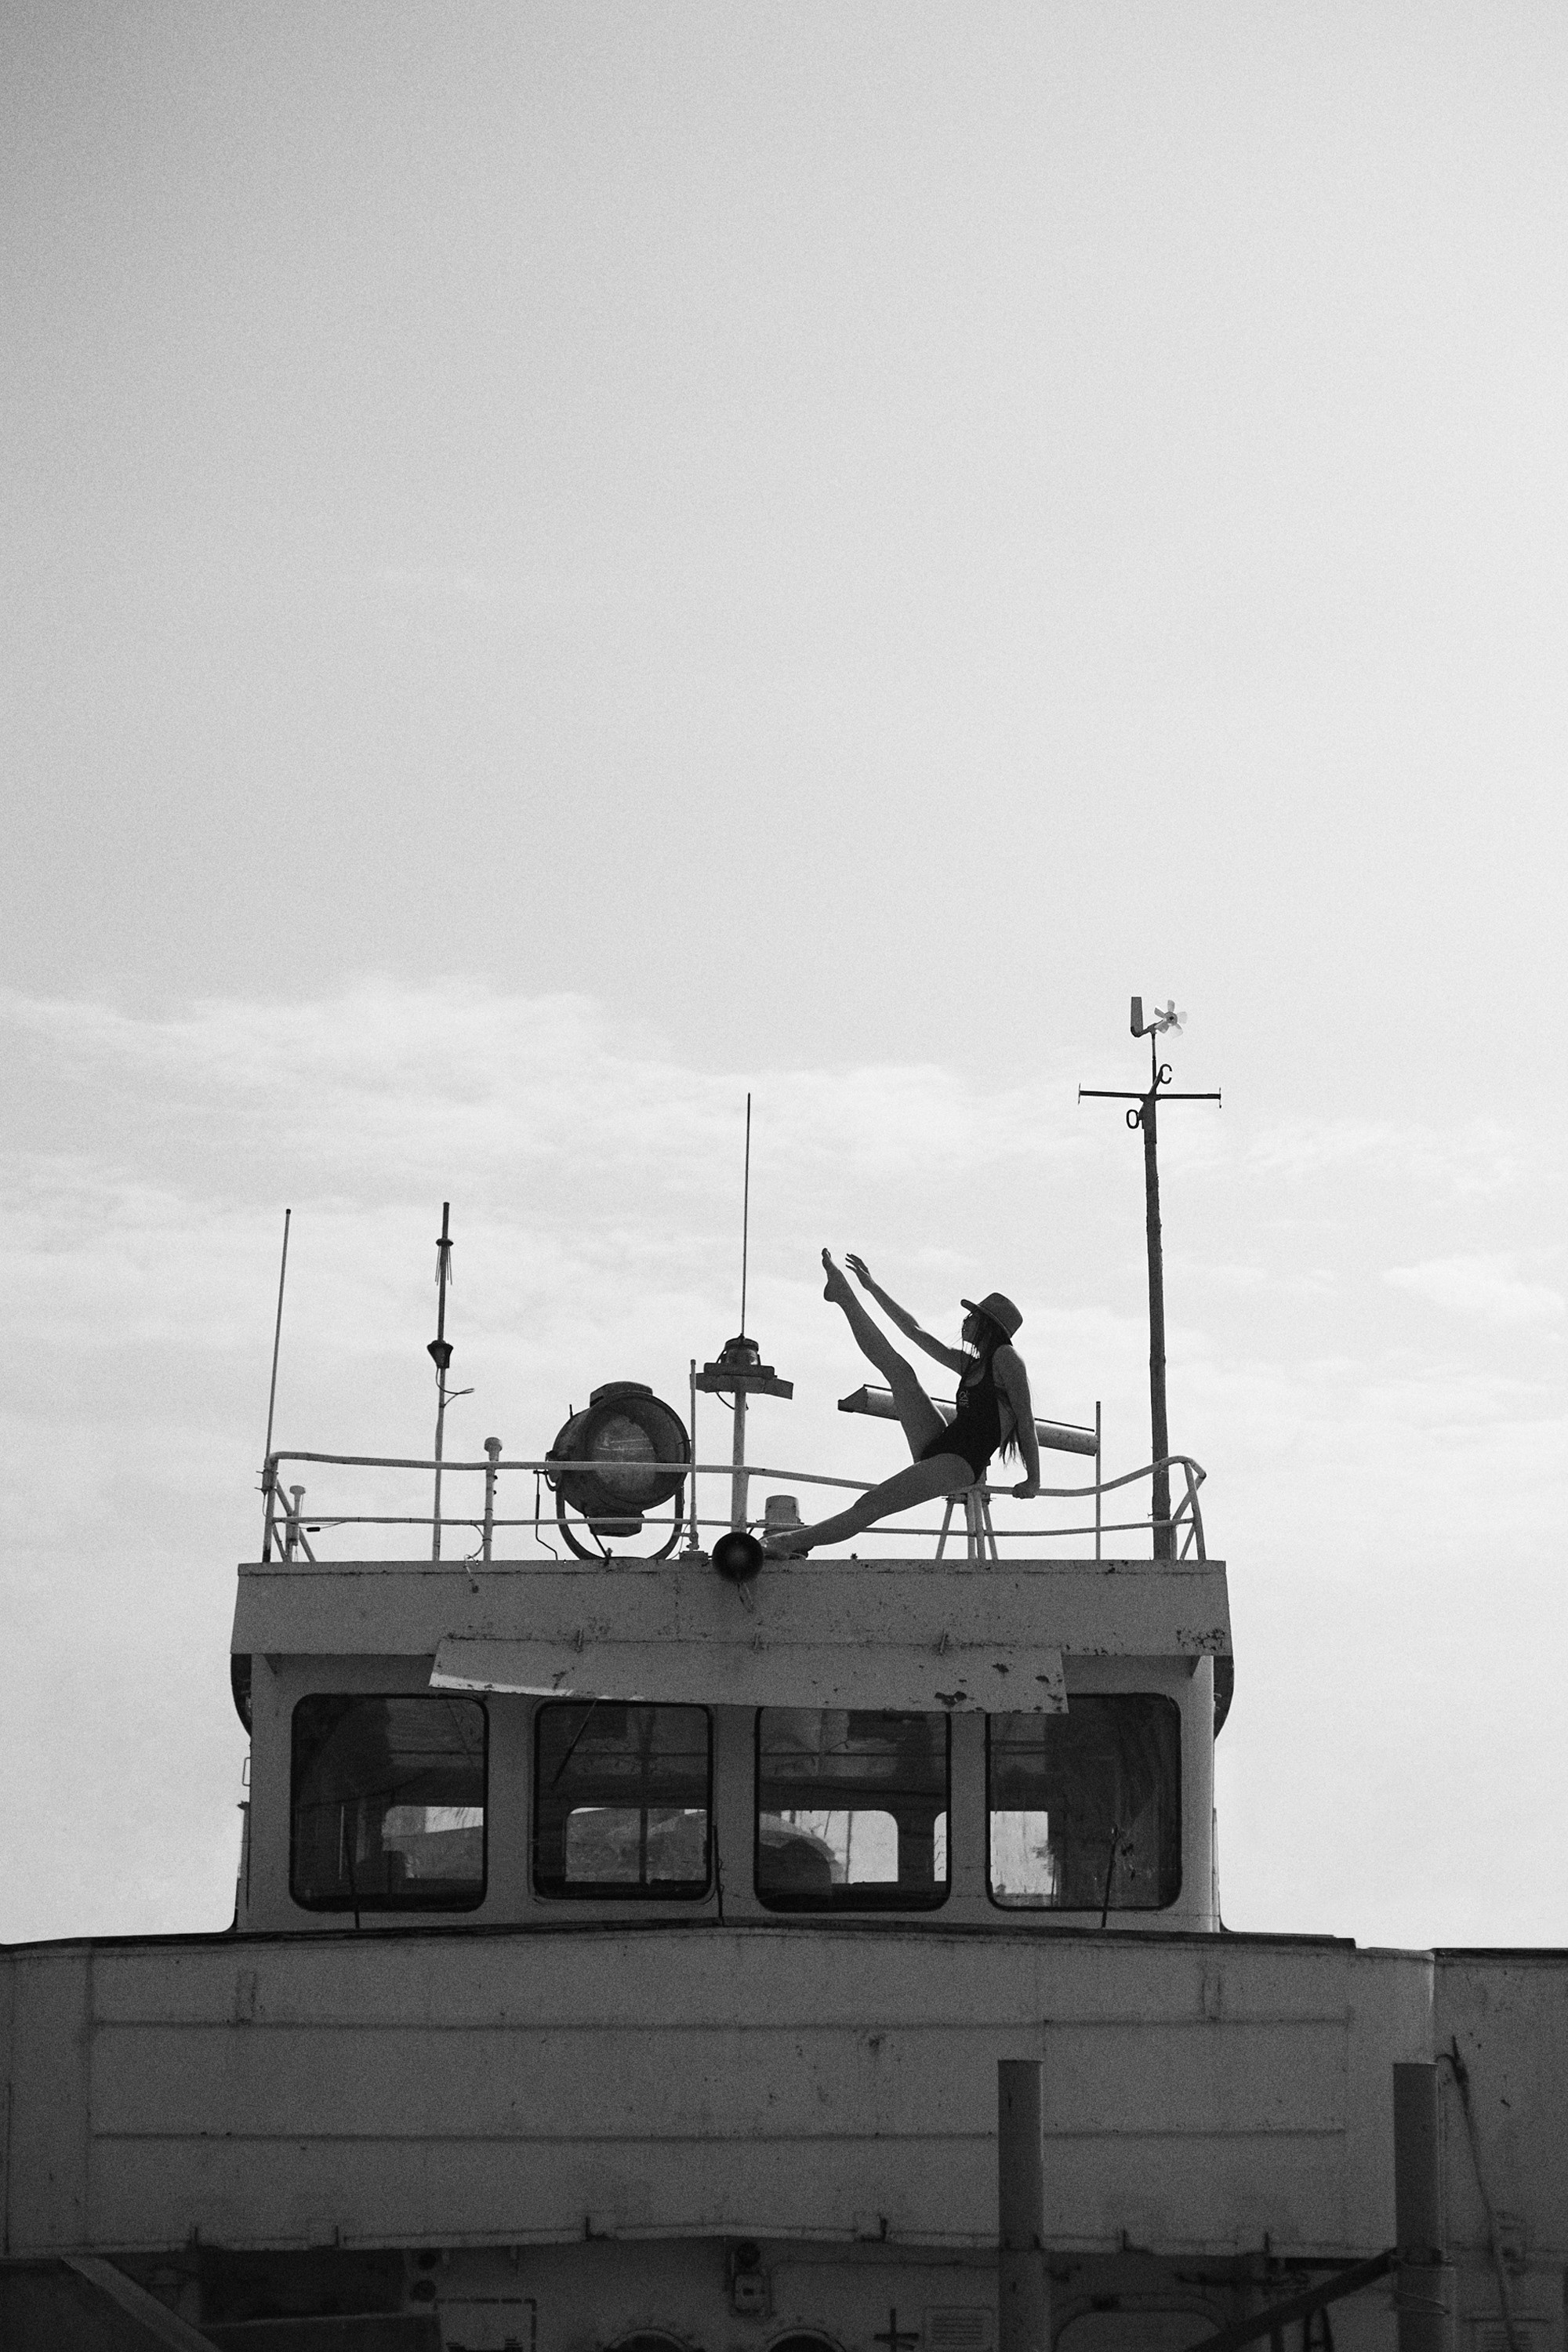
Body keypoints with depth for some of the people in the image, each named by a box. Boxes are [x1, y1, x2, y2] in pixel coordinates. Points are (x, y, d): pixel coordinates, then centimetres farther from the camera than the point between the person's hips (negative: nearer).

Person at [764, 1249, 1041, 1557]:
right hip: (938, 1448, 9)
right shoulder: (969, 1363, 20)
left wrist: (1033, 1481, -12)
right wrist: (873, 1288, 28)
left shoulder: (1007, 1358, -7)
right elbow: (915, 1332, 26)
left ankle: (793, 1541, -20)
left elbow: (1026, 1419, -10)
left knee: (870, 1505, -19)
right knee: (898, 1370, 7)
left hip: (962, 1465, -9)